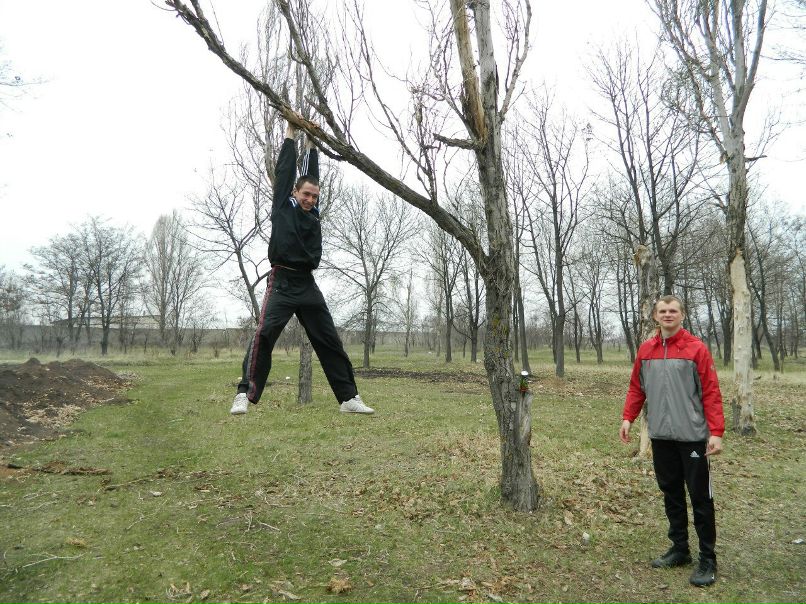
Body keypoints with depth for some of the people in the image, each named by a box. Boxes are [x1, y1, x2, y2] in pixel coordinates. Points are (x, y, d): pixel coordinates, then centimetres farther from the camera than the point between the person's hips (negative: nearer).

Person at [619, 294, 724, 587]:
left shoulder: (696, 348, -8)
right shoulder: (646, 350, 6)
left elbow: (711, 392, -10)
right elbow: (636, 387, 11)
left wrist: (716, 432, -16)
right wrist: (628, 418, 3)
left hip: (692, 436, -4)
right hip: (661, 436, 5)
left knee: (700, 498, 4)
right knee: (671, 495, 15)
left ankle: (707, 560, 17)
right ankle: (679, 549, 29)